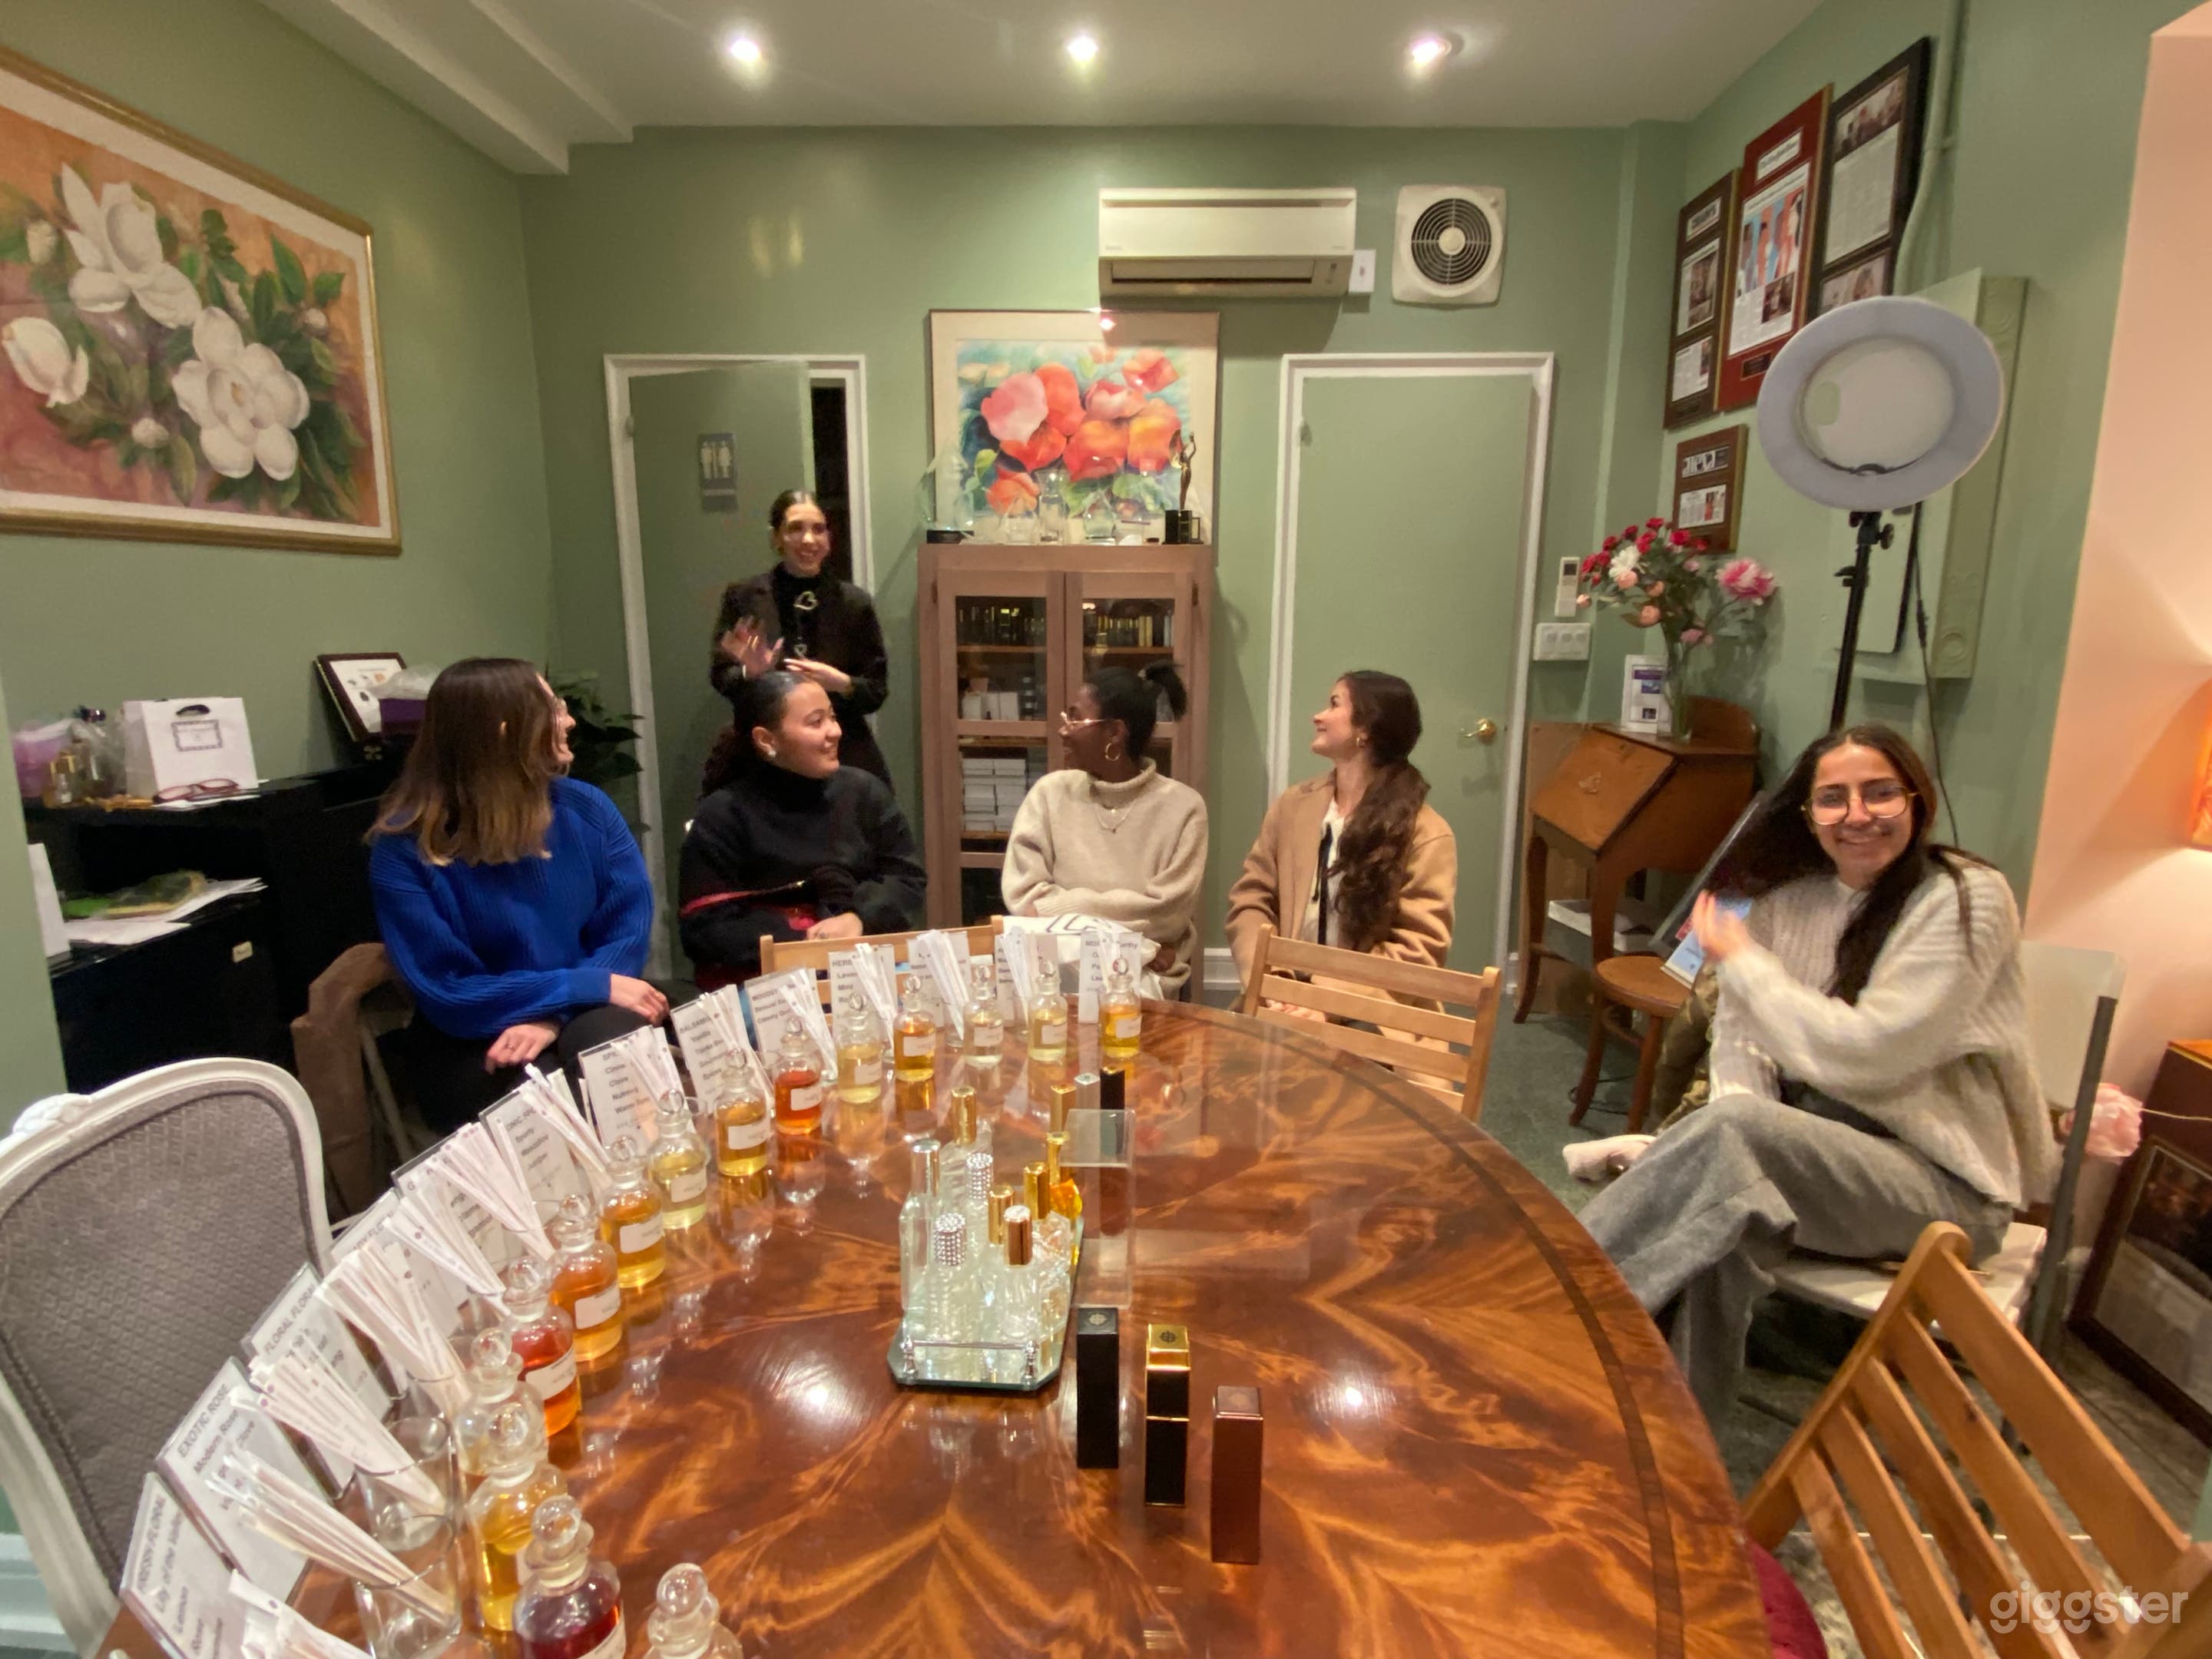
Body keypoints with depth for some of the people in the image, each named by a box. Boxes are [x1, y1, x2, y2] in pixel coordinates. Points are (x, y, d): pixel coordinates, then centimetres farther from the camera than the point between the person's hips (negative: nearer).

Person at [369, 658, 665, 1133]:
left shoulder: (585, 808, -1)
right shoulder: (405, 850, -12)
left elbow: (629, 923, -3)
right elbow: (448, 995, -14)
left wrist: (558, 1016, -19)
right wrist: (593, 985, -19)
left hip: (581, 1013, 3)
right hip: (471, 1043, -3)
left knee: (615, 1041, -31)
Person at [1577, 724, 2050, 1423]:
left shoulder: (1966, 900, -12)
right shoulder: (1790, 895, 4)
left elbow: (1862, 1054, -20)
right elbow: (1740, 1025, 2)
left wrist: (1741, 959, -11)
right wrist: (1737, 1117, -19)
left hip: (1943, 1178, -4)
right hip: (1822, 1142, 5)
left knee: (1735, 1131, -32)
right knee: (1726, 1215, -30)